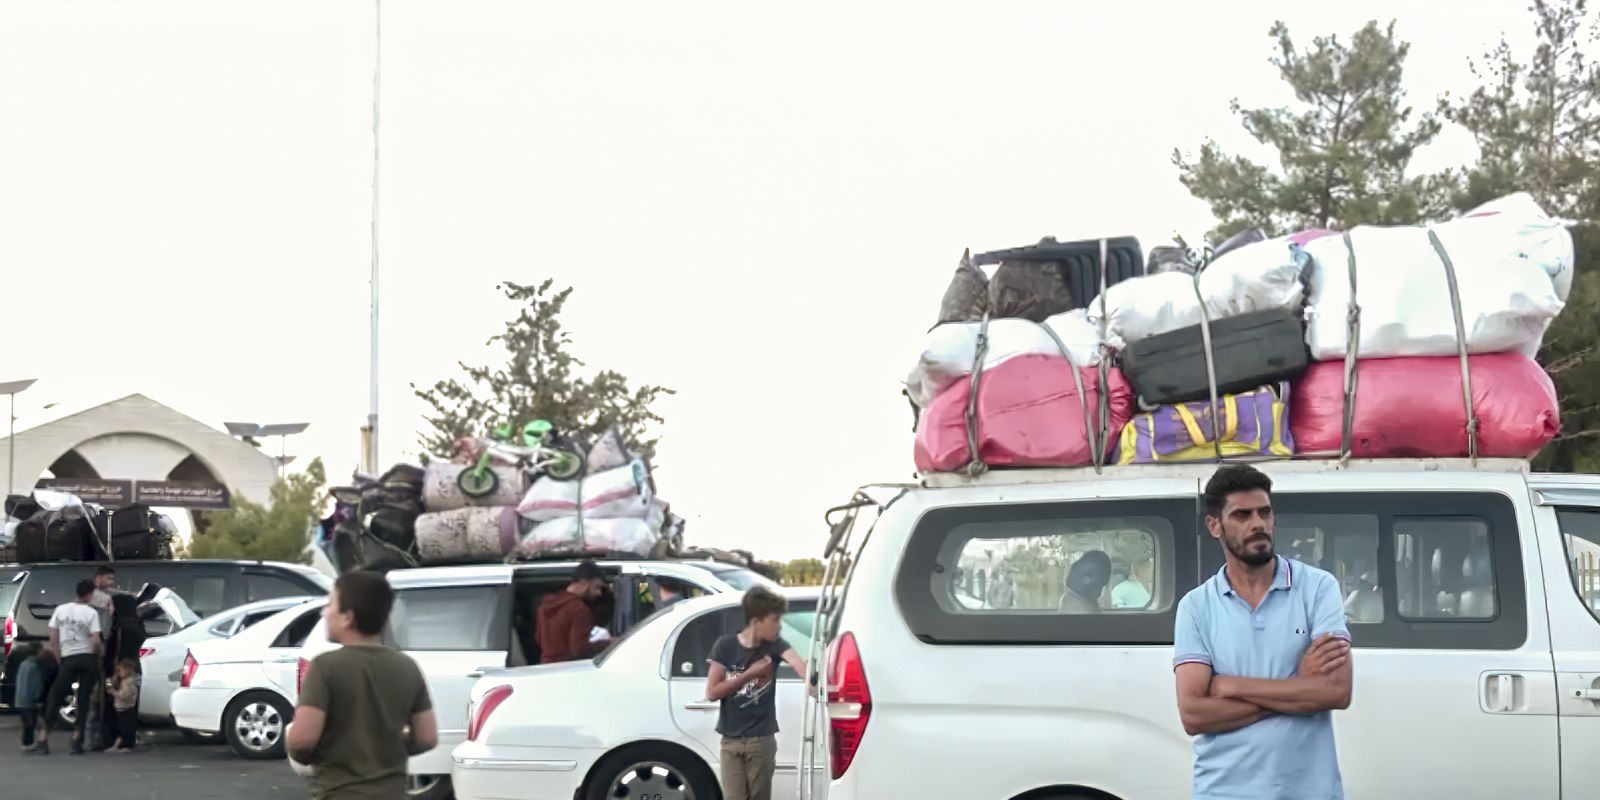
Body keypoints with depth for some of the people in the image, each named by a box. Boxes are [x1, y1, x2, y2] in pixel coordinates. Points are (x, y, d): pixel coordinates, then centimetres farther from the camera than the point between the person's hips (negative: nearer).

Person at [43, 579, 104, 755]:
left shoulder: (60, 610, 2)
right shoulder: (91, 613, -8)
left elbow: (53, 638, 3)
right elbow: (96, 642, -14)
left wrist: (56, 658, 14)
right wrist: (101, 651, 5)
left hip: (68, 658, 2)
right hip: (87, 658, -2)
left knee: (55, 697, 11)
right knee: (83, 700, 5)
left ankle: (44, 737, 6)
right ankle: (77, 740, 0)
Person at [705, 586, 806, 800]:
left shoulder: (775, 646, -5)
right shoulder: (725, 646, -5)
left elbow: (797, 662, -27)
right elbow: (712, 692, -6)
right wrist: (749, 674, -13)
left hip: (762, 739, 1)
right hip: (731, 740, -1)